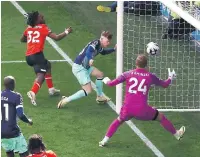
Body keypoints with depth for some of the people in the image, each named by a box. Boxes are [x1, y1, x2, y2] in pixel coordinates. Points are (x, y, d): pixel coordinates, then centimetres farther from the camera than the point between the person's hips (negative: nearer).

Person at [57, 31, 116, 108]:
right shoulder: (95, 43, -19)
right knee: (88, 90, -12)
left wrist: (114, 49, 28)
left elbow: (103, 52, 36)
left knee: (100, 74, 23)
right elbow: (89, 50, -41)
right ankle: (65, 100, -10)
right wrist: (90, 59, -60)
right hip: (79, 67, -10)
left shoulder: (100, 46, 11)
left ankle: (100, 97, 38)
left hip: (85, 66, 10)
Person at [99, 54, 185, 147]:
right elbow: (164, 84, 18)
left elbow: (112, 83, 6)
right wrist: (170, 78, 39)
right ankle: (176, 134, 39)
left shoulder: (128, 74, 4)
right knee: (161, 117, 23)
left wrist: (106, 81, 29)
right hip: (142, 110, -1)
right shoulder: (150, 76, 4)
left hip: (127, 109, 1)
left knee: (119, 120, 32)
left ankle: (105, 140, 24)